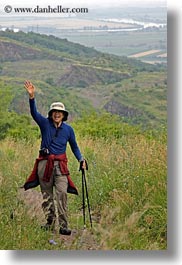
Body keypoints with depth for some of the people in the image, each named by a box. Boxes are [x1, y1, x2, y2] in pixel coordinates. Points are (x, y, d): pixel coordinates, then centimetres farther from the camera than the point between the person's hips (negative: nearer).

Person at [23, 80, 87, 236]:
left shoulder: (68, 129, 7)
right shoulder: (45, 124, 3)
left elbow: (74, 146, 18)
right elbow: (34, 112, -13)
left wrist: (81, 160, 4)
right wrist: (32, 97, -28)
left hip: (60, 165, -1)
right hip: (45, 163, 1)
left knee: (62, 194, -13)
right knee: (46, 195, 7)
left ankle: (63, 226, -13)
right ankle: (50, 221, 20)